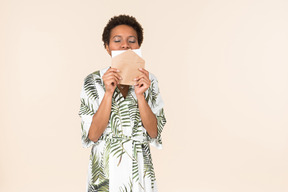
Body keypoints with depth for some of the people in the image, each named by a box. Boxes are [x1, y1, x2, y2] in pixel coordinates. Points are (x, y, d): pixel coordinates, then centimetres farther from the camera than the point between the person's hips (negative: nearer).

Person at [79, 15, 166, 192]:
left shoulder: (148, 80, -3)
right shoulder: (93, 81, -7)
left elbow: (154, 132, -8)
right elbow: (92, 135, -13)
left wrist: (140, 95, -20)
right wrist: (108, 92, -22)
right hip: (104, 172, -1)